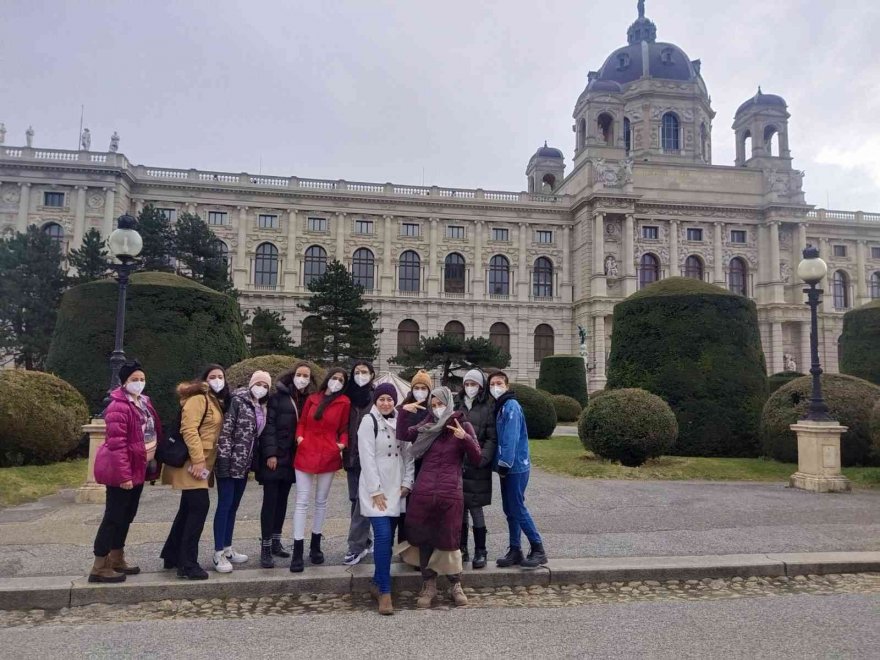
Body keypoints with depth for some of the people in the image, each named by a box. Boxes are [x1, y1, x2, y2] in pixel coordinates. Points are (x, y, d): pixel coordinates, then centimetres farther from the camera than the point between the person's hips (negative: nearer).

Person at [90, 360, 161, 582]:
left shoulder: (144, 402, 10)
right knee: (114, 516, -2)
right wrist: (123, 475, -25)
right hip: (122, 471, -9)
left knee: (127, 515, 16)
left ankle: (117, 560, 27)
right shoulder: (118, 407, -17)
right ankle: (99, 567, 7)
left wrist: (152, 464, 14)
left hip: (139, 468, 9)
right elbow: (116, 444, -22)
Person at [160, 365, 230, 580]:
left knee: (189, 509, 16)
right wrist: (197, 460, -25)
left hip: (203, 462, 10)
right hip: (192, 462, -10)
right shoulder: (198, 398, -13)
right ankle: (187, 564, -4)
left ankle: (172, 555, 28)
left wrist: (204, 461, 15)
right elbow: (188, 430, -22)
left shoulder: (217, 402, 17)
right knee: (199, 507, -11)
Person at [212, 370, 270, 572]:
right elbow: (225, 431, -16)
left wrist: (252, 462, 13)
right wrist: (223, 458, -21)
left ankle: (227, 549, 23)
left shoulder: (261, 408, 13)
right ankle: (219, 553, 2)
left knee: (233, 507, 14)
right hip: (230, 463, -7)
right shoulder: (237, 400, -10)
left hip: (244, 465, 8)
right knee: (225, 506, -4)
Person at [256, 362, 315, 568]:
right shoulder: (278, 396, -7)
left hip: (291, 458, 5)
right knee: (270, 500, -3)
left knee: (282, 500, 13)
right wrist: (270, 453, -17)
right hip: (275, 457, -5)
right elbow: (269, 425, -11)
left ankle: (276, 542, 24)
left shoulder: (309, 400, 8)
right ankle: (265, 547, 2)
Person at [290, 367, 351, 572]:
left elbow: (344, 429, 4)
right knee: (302, 502, -2)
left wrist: (343, 443, -13)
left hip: (329, 456, -1)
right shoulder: (312, 398, 7)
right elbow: (302, 422, 13)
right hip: (305, 454, 1)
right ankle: (297, 553, 0)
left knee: (321, 501, 11)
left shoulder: (344, 402, 0)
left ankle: (315, 546, 26)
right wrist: (299, 436, -4)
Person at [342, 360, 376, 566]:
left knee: (362, 501, -5)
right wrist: (345, 450, 6)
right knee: (355, 499, 11)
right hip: (352, 455, 5)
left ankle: (356, 546, 1)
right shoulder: (349, 397, 8)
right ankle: (364, 542, 23)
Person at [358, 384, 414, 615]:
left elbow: (407, 454, 10)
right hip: (376, 489, -5)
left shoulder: (400, 422, 10)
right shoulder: (369, 421, -8)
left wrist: (407, 483, 0)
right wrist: (375, 490, -15)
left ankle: (377, 583, 22)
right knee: (383, 537, -12)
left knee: (388, 538, 8)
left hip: (396, 489, 6)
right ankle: (385, 591, -6)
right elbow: (367, 457, -12)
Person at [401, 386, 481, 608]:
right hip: (423, 492, 3)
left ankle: (456, 585, 23)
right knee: (424, 540, 8)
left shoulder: (463, 425, 3)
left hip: (450, 494, -3)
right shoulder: (426, 426, 10)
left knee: (449, 541, 4)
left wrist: (465, 438, -18)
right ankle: (428, 585, 24)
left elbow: (476, 458, -2)